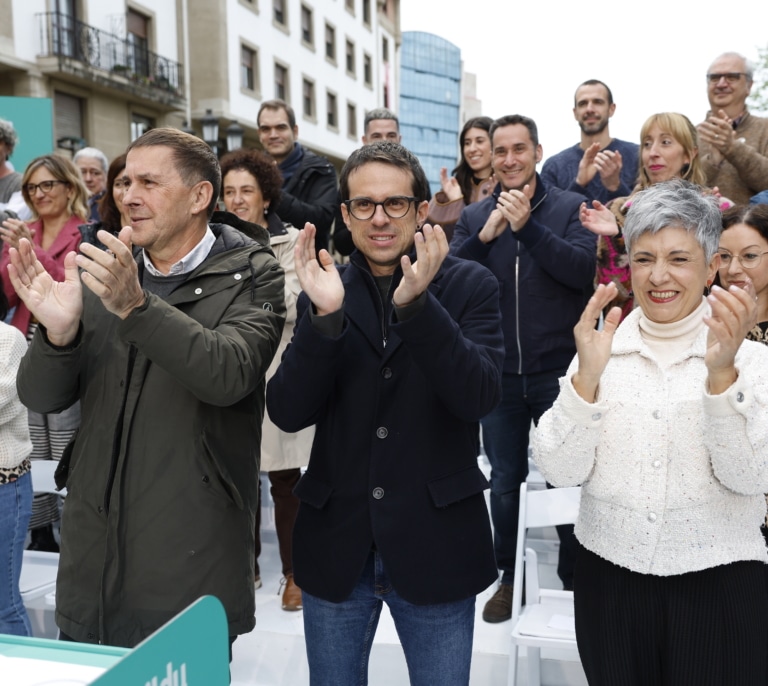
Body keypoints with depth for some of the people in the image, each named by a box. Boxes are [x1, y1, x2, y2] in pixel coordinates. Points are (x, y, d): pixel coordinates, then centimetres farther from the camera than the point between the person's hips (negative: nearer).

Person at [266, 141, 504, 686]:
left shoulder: (469, 286, -5)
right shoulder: (326, 292, 0)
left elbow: (480, 397, -18)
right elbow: (288, 413, -9)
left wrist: (415, 302, -30)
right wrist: (324, 314, -24)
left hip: (436, 546, -2)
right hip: (336, 544, 2)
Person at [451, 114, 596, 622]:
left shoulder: (570, 208, -1)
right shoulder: (475, 216, 6)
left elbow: (584, 270, -16)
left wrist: (527, 225, -22)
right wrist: (486, 235, -18)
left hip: (558, 372, -2)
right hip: (499, 373, 3)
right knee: (505, 481, 13)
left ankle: (573, 577, 30)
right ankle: (510, 577, 31)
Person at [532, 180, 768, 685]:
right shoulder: (602, 350, -1)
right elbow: (561, 471, -8)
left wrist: (721, 373, -27)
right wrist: (587, 374, -22)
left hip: (719, 584, -1)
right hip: (609, 578, 2)